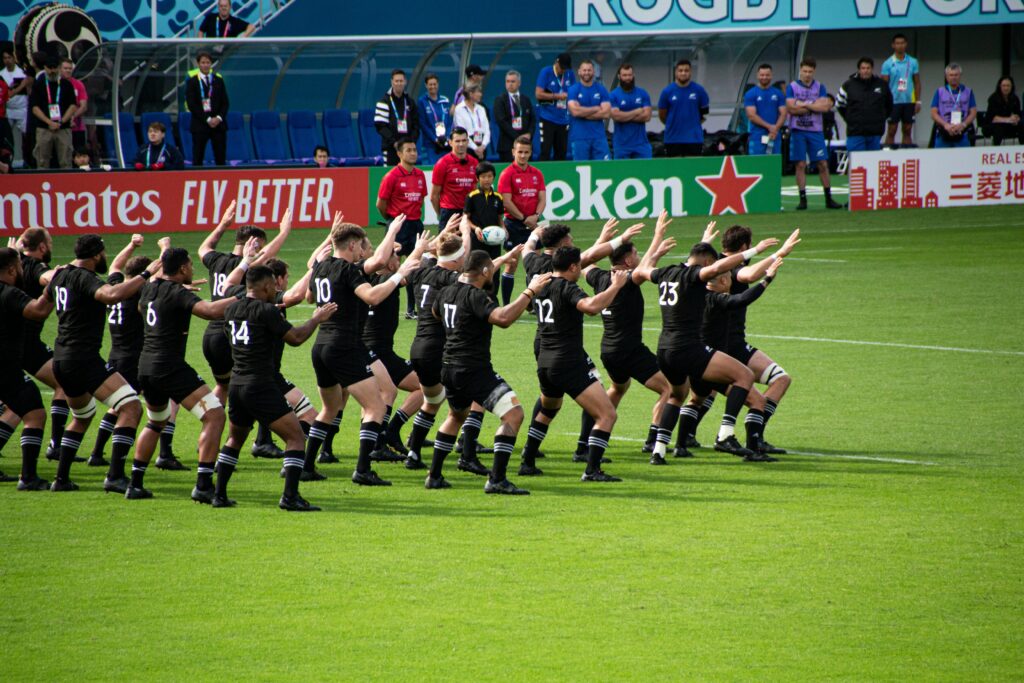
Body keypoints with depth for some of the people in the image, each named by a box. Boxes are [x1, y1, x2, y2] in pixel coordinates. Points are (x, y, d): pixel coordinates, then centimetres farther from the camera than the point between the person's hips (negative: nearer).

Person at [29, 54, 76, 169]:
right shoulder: (38, 85, 7)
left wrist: (61, 121, -9)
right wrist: (49, 122, -11)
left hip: (64, 128, 0)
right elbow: (35, 108, 1)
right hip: (43, 128, 0)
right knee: (42, 164, -1)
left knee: (65, 163, -3)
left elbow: (73, 106, 5)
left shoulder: (67, 85, 10)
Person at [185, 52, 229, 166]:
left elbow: (225, 102, 9)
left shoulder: (218, 80, 10)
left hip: (218, 123, 3)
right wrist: (207, 119, -13)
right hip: (200, 125, -3)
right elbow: (192, 105, -6)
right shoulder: (192, 82, 1)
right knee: (197, 158, -3)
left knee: (221, 159, 1)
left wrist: (219, 117, -9)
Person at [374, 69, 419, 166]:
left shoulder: (410, 102, 13)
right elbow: (380, 126, -8)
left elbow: (416, 125, 13)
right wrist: (394, 142, -16)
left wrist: (412, 141, -4)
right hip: (390, 147, -4)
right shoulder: (384, 102, -1)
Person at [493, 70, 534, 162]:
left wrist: (529, 134, -5)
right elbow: (501, 121, -8)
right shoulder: (500, 100, 1)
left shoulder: (526, 100, 16)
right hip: (508, 144, -4)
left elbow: (532, 120, 14)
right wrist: (516, 137, -14)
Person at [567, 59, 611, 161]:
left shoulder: (601, 90, 8)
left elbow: (606, 113, -3)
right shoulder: (573, 90, 2)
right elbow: (575, 111, -14)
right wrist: (596, 109, -6)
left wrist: (584, 113, -8)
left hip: (599, 136, 2)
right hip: (579, 136, -2)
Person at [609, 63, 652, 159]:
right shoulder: (614, 95, 0)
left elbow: (647, 116, -3)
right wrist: (637, 112, -6)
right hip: (621, 144, -2)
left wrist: (625, 117, -8)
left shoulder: (642, 94, 7)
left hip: (641, 143, 2)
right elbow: (615, 115, -14)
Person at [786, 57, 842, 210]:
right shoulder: (792, 87, 3)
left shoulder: (819, 88, 9)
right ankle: (803, 199, 2)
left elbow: (825, 106, -6)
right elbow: (791, 108, -10)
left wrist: (804, 104, -10)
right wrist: (814, 106, -8)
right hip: (798, 130, -2)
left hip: (816, 130, 2)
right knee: (801, 165, -3)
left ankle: (829, 199, 6)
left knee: (823, 164, 0)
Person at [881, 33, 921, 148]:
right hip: (894, 101, -3)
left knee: (907, 130, 7)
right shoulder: (888, 64, -1)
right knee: (891, 131, -2)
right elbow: (884, 84, -2)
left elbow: (917, 83, 10)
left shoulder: (913, 62, 6)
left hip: (909, 101, 3)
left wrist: (918, 101, 3)